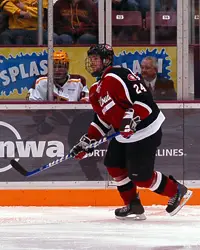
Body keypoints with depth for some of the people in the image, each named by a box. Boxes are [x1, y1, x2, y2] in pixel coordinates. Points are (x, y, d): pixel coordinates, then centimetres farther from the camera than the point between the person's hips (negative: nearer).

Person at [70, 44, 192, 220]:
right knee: (114, 165, 9)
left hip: (145, 131, -11)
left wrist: (132, 118, -36)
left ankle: (177, 192, 11)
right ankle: (133, 205, 19)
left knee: (140, 176, -9)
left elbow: (144, 97, -27)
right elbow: (102, 119, 21)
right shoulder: (96, 90, 14)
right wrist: (87, 141, 14)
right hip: (124, 134, 11)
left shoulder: (117, 76, -20)